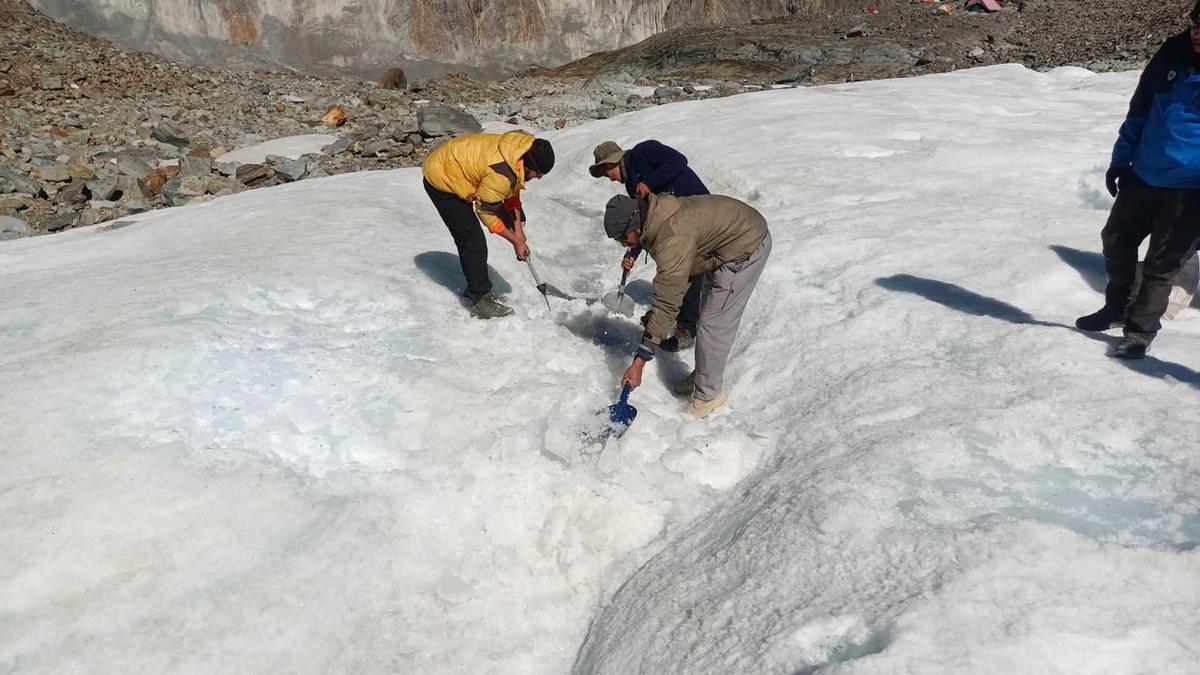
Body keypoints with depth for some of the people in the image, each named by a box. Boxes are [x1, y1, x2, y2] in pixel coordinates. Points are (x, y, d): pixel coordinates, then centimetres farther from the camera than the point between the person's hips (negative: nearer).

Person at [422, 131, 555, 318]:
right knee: (473, 241, -9)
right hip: (442, 181, -9)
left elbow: (512, 192, 4)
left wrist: (518, 228, 4)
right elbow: (485, 211, -21)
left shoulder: (524, 149, -10)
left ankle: (476, 288, 31)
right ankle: (480, 299, 1)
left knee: (467, 239, 18)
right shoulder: (501, 174, -36)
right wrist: (516, 240, -12)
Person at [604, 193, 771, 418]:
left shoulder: (672, 239, -33)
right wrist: (654, 313, 5)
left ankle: (709, 394, 5)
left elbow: (668, 304, -33)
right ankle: (704, 376, 33)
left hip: (745, 248, -10)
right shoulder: (657, 217, -3)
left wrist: (639, 361, -32)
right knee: (711, 316, 19)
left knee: (713, 324, -8)